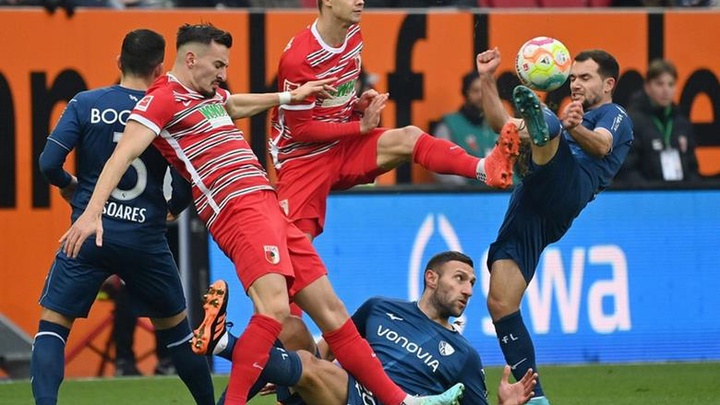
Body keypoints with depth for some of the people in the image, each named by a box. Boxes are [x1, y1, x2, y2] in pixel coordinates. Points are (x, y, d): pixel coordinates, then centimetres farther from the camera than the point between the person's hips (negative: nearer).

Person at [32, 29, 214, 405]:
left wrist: (68, 185, 14)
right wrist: (173, 209, 20)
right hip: (146, 239, 1)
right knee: (175, 328, 19)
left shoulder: (85, 104, -3)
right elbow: (186, 183, -2)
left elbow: (49, 163, -8)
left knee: (52, 324, 4)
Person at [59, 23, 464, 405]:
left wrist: (290, 96, 52)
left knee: (331, 309, 11)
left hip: (269, 207, 9)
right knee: (274, 307, -29)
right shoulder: (164, 98, -7)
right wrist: (92, 212, -29)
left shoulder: (209, 95, 20)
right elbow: (124, 153, -18)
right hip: (240, 211, -9)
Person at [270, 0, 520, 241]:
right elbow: (300, 129, -18)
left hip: (345, 149, 6)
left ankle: (485, 169, -44)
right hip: (302, 157, -6)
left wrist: (360, 104, -1)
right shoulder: (298, 57, -21)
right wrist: (361, 126, -15)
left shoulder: (353, 37, 5)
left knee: (409, 138, -21)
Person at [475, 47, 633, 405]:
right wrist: (487, 80, 27)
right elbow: (503, 124, 39)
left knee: (548, 131, -34)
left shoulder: (614, 116, 16)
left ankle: (542, 127, -72)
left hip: (565, 193, -7)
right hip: (528, 209, 7)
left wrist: (574, 129, -30)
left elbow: (601, 145, -8)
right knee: (500, 304, -4)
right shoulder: (570, 118, 41)